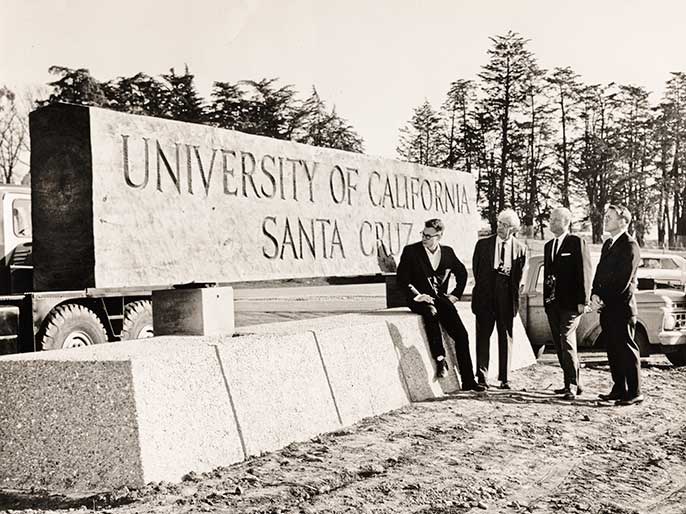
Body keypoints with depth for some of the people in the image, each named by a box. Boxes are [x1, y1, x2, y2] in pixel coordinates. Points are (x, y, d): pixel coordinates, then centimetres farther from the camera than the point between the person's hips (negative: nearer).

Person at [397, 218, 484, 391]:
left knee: (461, 335, -11)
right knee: (431, 312, -39)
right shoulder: (410, 251, 0)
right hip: (420, 299, -3)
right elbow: (402, 279, -4)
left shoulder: (447, 252, 10)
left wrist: (455, 294, 12)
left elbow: (462, 273, 24)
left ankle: (468, 381, -4)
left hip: (441, 299, 3)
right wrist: (417, 296, -15)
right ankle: (440, 359, -33)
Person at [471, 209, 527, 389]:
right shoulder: (483, 244, 5)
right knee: (483, 335, 0)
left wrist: (508, 272, -6)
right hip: (485, 298, 0)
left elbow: (518, 276, 10)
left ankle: (504, 378, 11)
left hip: (507, 299, 0)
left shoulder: (520, 249, 6)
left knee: (506, 337, 4)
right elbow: (477, 271, 7)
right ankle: (482, 376, 4)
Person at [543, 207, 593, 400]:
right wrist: (546, 299, 13)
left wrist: (583, 300, -14)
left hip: (570, 302, -7)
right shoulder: (549, 245, 18)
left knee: (567, 342, -13)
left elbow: (585, 272, -9)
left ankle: (572, 385, -8)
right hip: (552, 303, 8)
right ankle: (571, 383, 19)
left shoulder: (576, 242, -5)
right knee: (559, 345, 9)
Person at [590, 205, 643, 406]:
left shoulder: (629, 245, -11)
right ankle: (619, 389, 20)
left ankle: (634, 393, 3)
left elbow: (623, 280, -16)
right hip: (607, 307, 9)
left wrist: (603, 300, -13)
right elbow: (599, 273, 16)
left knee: (627, 349, -3)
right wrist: (595, 295, -1)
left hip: (621, 306, -9)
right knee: (612, 349, 12)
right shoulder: (608, 244, 17)